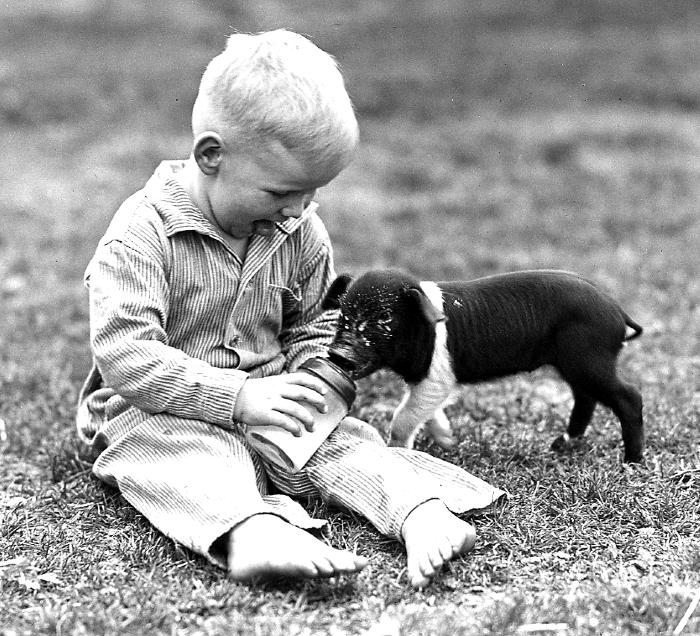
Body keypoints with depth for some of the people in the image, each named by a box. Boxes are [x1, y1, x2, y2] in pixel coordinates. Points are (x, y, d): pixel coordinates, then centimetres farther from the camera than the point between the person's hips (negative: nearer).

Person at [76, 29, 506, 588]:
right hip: (161, 415, -5)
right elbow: (124, 354, -25)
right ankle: (248, 533, -63)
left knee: (343, 437, -19)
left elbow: (314, 326, 16)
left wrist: (313, 381, -8)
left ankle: (422, 511, -41)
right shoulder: (143, 232, -17)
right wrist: (240, 395, -30)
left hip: (264, 414, 5)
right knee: (193, 450, -36)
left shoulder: (302, 234, 2)